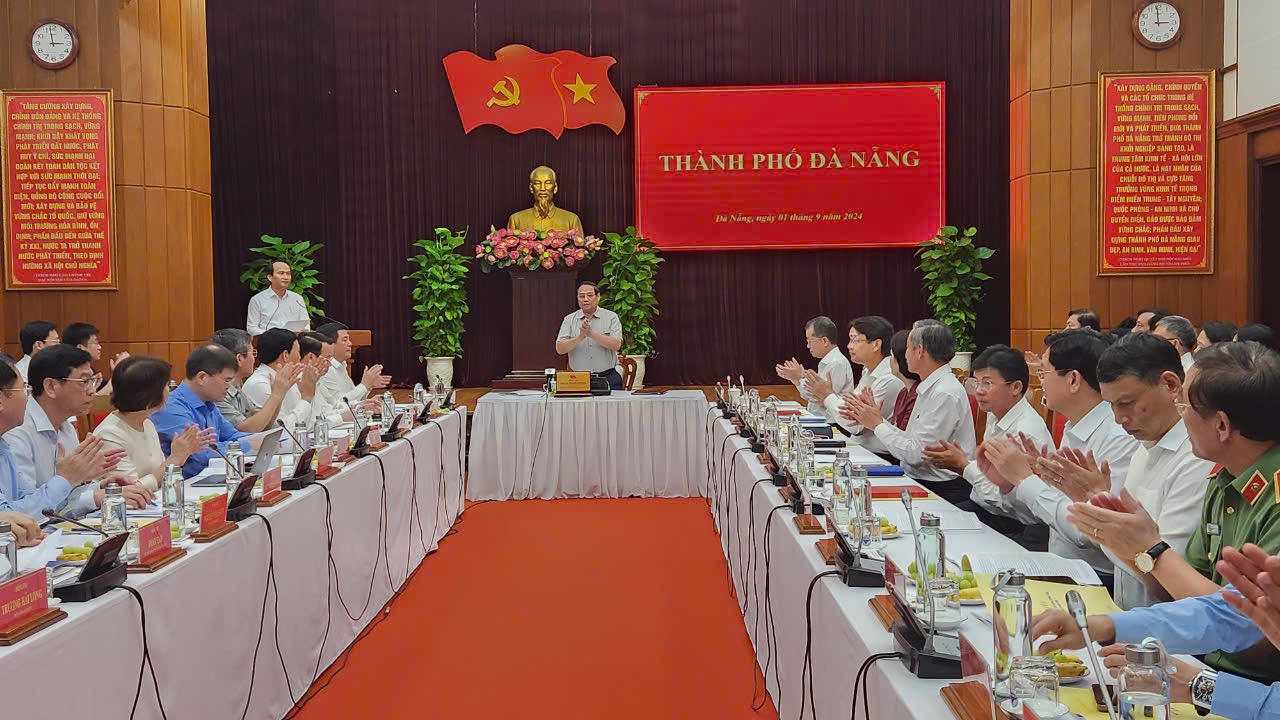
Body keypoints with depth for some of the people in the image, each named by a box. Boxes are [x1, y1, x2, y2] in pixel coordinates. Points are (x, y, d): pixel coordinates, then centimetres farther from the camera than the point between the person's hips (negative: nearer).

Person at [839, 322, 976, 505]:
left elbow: (915, 453, -19)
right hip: (918, 481, 9)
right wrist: (874, 420, 7)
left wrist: (877, 424, -8)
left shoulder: (946, 394, -17)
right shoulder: (928, 388, 15)